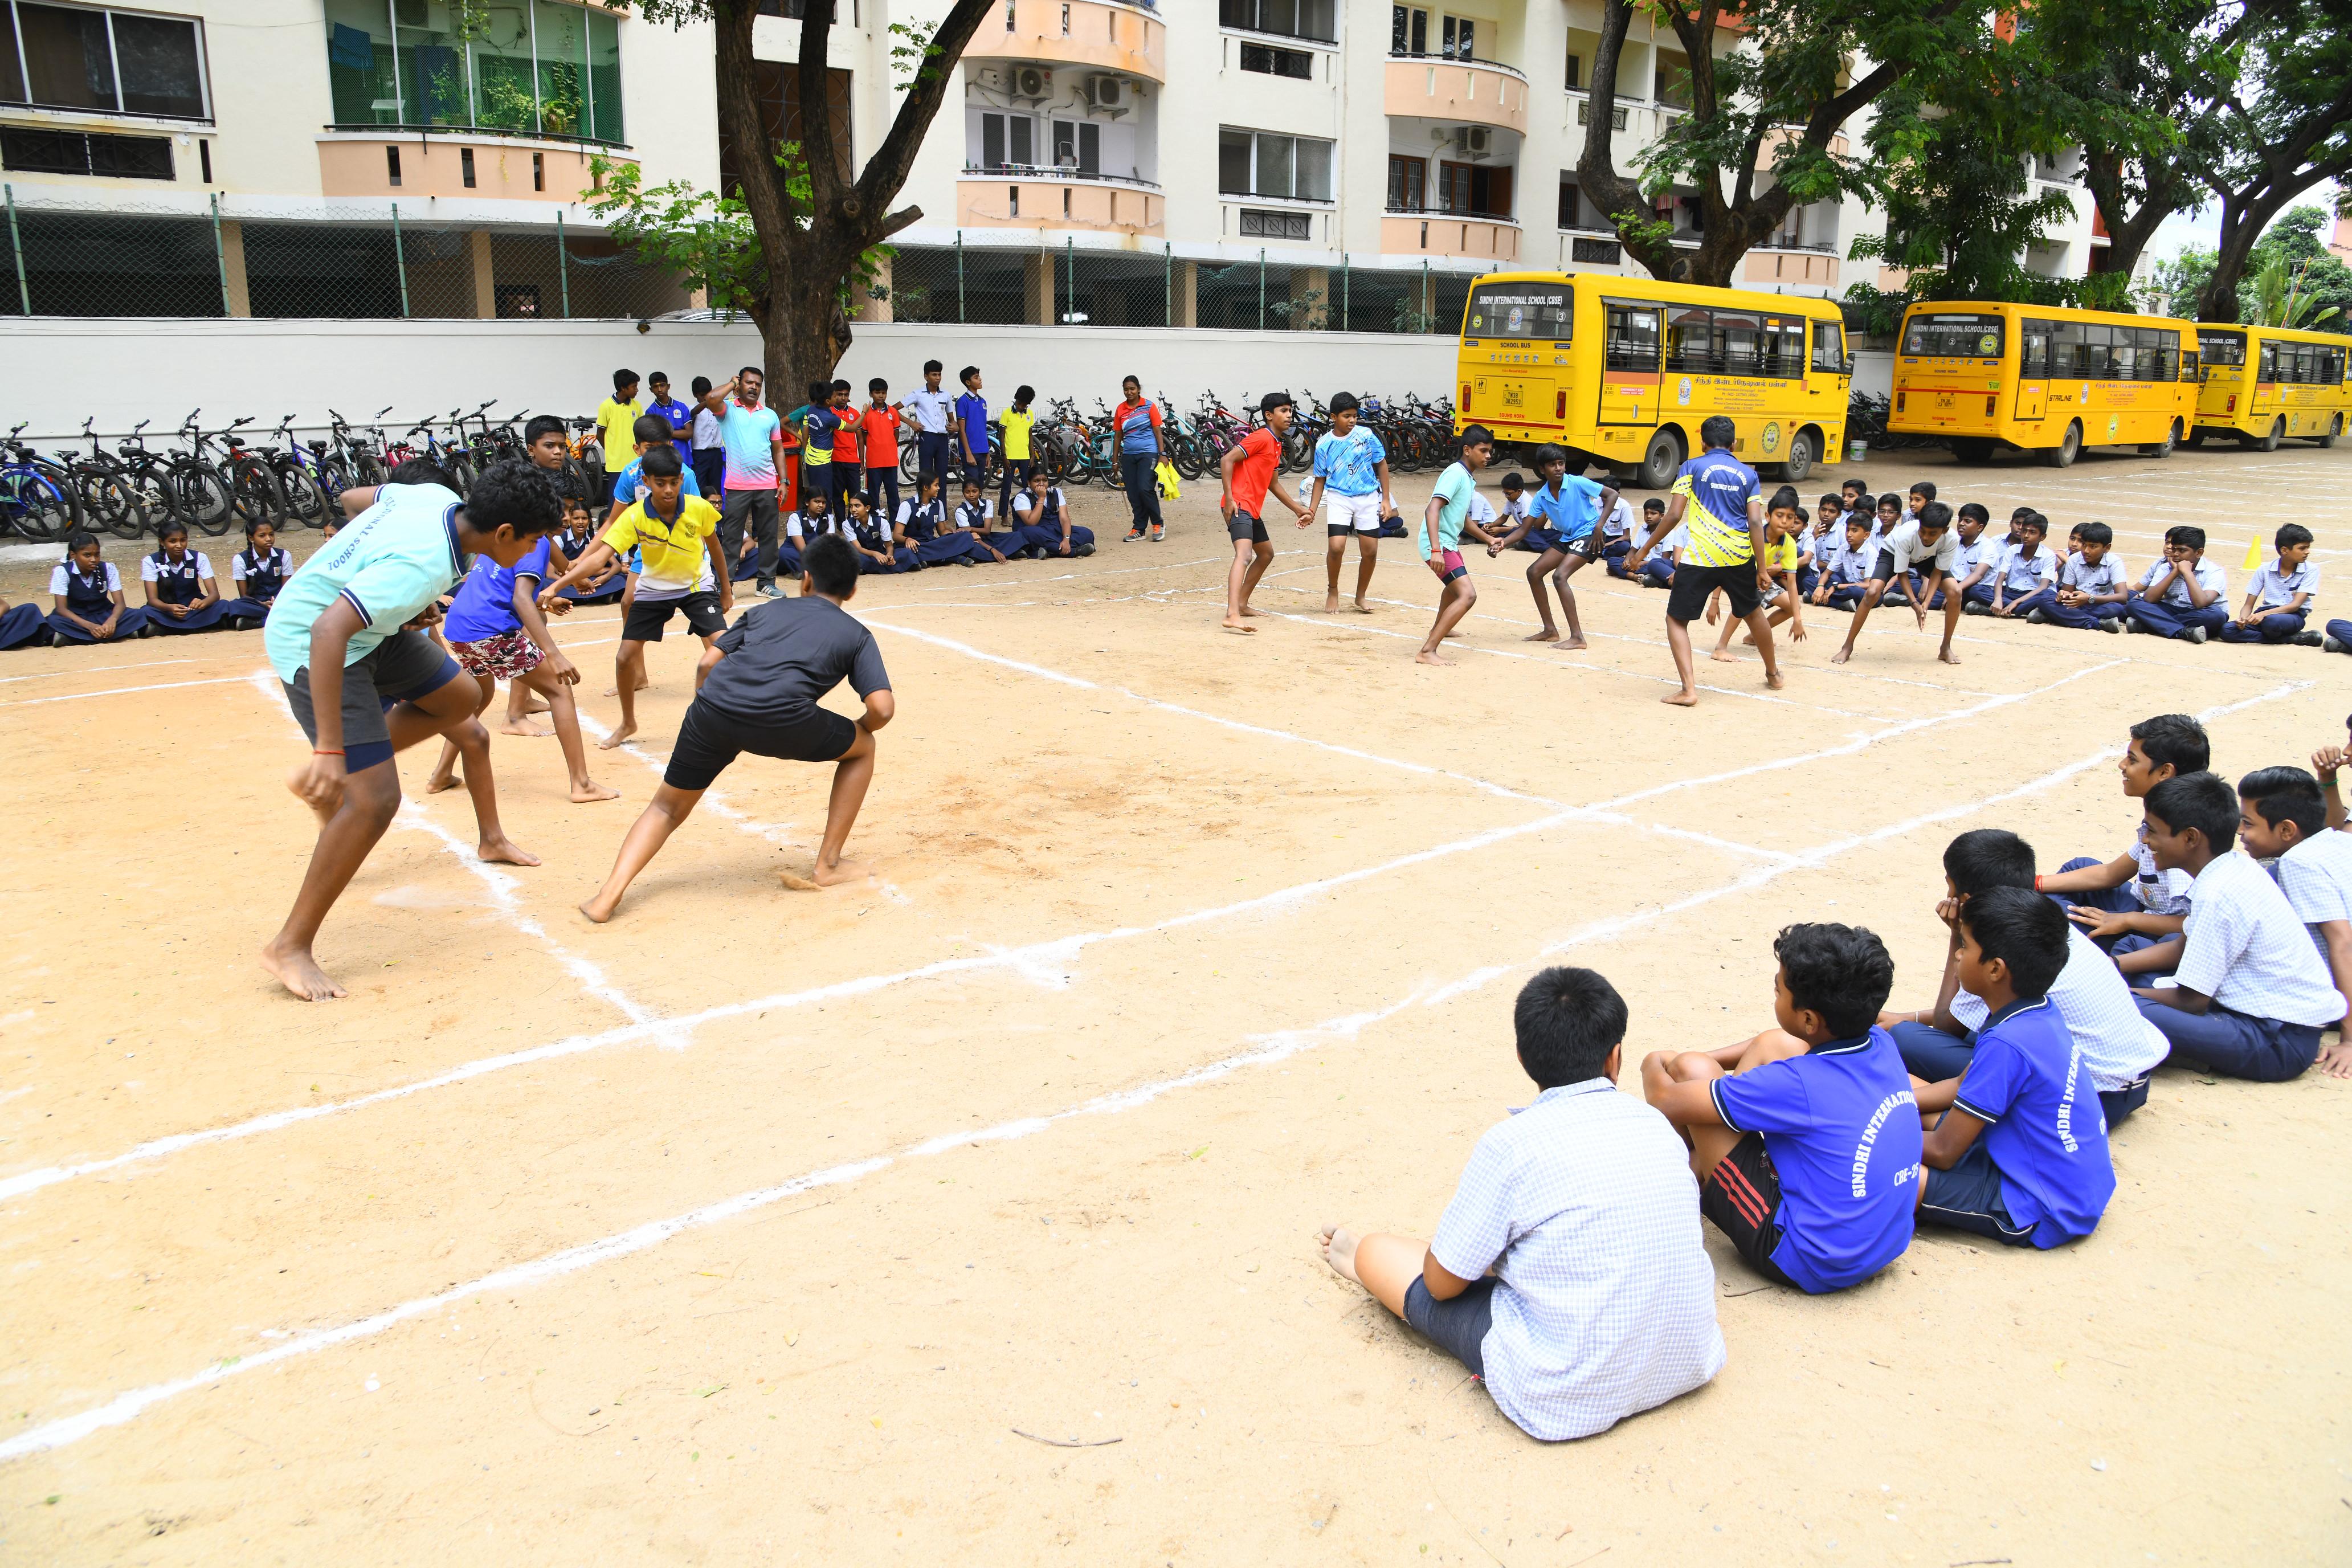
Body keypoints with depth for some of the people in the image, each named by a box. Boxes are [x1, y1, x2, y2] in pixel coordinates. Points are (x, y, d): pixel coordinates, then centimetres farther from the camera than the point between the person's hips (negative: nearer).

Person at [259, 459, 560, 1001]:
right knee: (375, 799, -15)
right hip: (313, 645, -10)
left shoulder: (438, 497, -8)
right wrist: (330, 748, -42)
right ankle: (290, 948, -3)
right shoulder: (424, 564, -34)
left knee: (460, 697, 23)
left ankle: (321, 779, 25)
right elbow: (328, 631, -41)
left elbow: (359, 497, 13)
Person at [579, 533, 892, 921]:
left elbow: (708, 662, 20)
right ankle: (828, 866, 24)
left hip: (712, 709, 3)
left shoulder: (766, 610, 30)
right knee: (862, 748, 25)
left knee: (667, 807, 24)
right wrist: (858, 730, 30)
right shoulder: (857, 635, 22)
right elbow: (882, 707, 9)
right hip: (782, 722, -3)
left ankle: (610, 893, 3)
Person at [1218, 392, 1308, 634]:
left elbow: (1274, 484, 28)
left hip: (1253, 508, 11)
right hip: (1239, 505, -11)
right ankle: (1232, 615, -40)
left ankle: (1242, 605, 31)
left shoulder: (1276, 444, 19)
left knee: (1266, 554, 22)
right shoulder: (1261, 437, -11)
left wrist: (1298, 510, 29)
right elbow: (1227, 460, -18)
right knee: (1245, 555, -26)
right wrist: (1229, 498, -21)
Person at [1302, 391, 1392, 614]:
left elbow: (1381, 465, 6)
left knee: (1370, 551, 1)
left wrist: (1386, 498, 3)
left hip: (1368, 498, 1)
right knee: (1336, 546, -19)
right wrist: (1311, 511, 1)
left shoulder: (1366, 435, -4)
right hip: (1338, 497, -1)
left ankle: (1361, 597, 23)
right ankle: (1332, 592, 6)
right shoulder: (1324, 444, -3)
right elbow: (1320, 479, 6)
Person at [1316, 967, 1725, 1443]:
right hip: (1688, 1369, 6)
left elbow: (1443, 1282, -7)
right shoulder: (1658, 1126, 0)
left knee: (1378, 1250, 11)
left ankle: (1375, 1269, 43)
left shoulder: (1512, 1142, -16)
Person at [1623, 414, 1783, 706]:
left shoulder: (1692, 467, 4)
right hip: (1740, 558, 4)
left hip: (1700, 559, -4)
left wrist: (1643, 551, 3)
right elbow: (1756, 523, 2)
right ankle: (1773, 675, 45)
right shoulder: (1748, 474, 11)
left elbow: (1674, 515, -5)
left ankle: (1689, 689, -7)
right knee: (1754, 612, 26)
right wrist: (1762, 570, 5)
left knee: (1677, 619, 8)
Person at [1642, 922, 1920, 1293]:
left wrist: (1655, 1067, 6)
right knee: (1774, 1045, 11)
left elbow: (1667, 1100, -17)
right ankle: (1698, 1164, 26)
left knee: (1691, 1068, -5)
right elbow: (1779, 1043, 16)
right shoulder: (1881, 1046, -6)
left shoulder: (1796, 1085, -27)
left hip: (1806, 1263, -8)